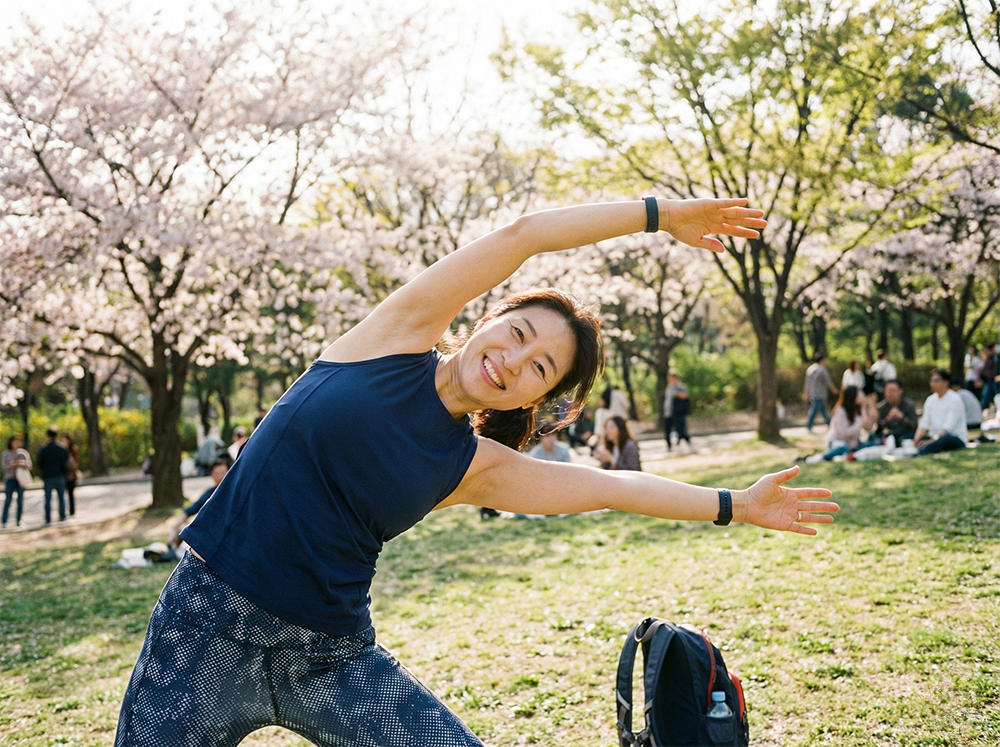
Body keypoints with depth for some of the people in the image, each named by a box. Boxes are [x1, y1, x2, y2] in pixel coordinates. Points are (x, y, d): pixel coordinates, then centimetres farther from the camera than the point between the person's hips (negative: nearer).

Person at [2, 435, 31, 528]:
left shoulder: (24, 452, 12)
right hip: (10, 479, -2)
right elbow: (5, 467, 1)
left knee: (20, 500, 1)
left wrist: (22, 464, -11)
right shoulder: (6, 454, 7)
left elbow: (29, 465, 8)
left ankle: (18, 520, 9)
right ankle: (4, 522, -7)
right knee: (8, 500, -7)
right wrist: (12, 465, -16)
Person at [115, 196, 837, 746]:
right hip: (210, 620, -3)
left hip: (331, 656, 3)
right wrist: (662, 212, -2)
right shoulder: (400, 335, -4)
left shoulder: (475, 468, 5)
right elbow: (523, 234, -7)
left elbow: (611, 484, 13)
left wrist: (736, 505, 17)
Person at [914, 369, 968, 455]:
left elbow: (948, 427, -18)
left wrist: (931, 441, -29)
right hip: (935, 437, 7)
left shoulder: (955, 400, -9)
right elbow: (924, 425, 5)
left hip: (956, 439, -7)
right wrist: (916, 440, -16)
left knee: (945, 438, -42)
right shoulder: (930, 400, 12)